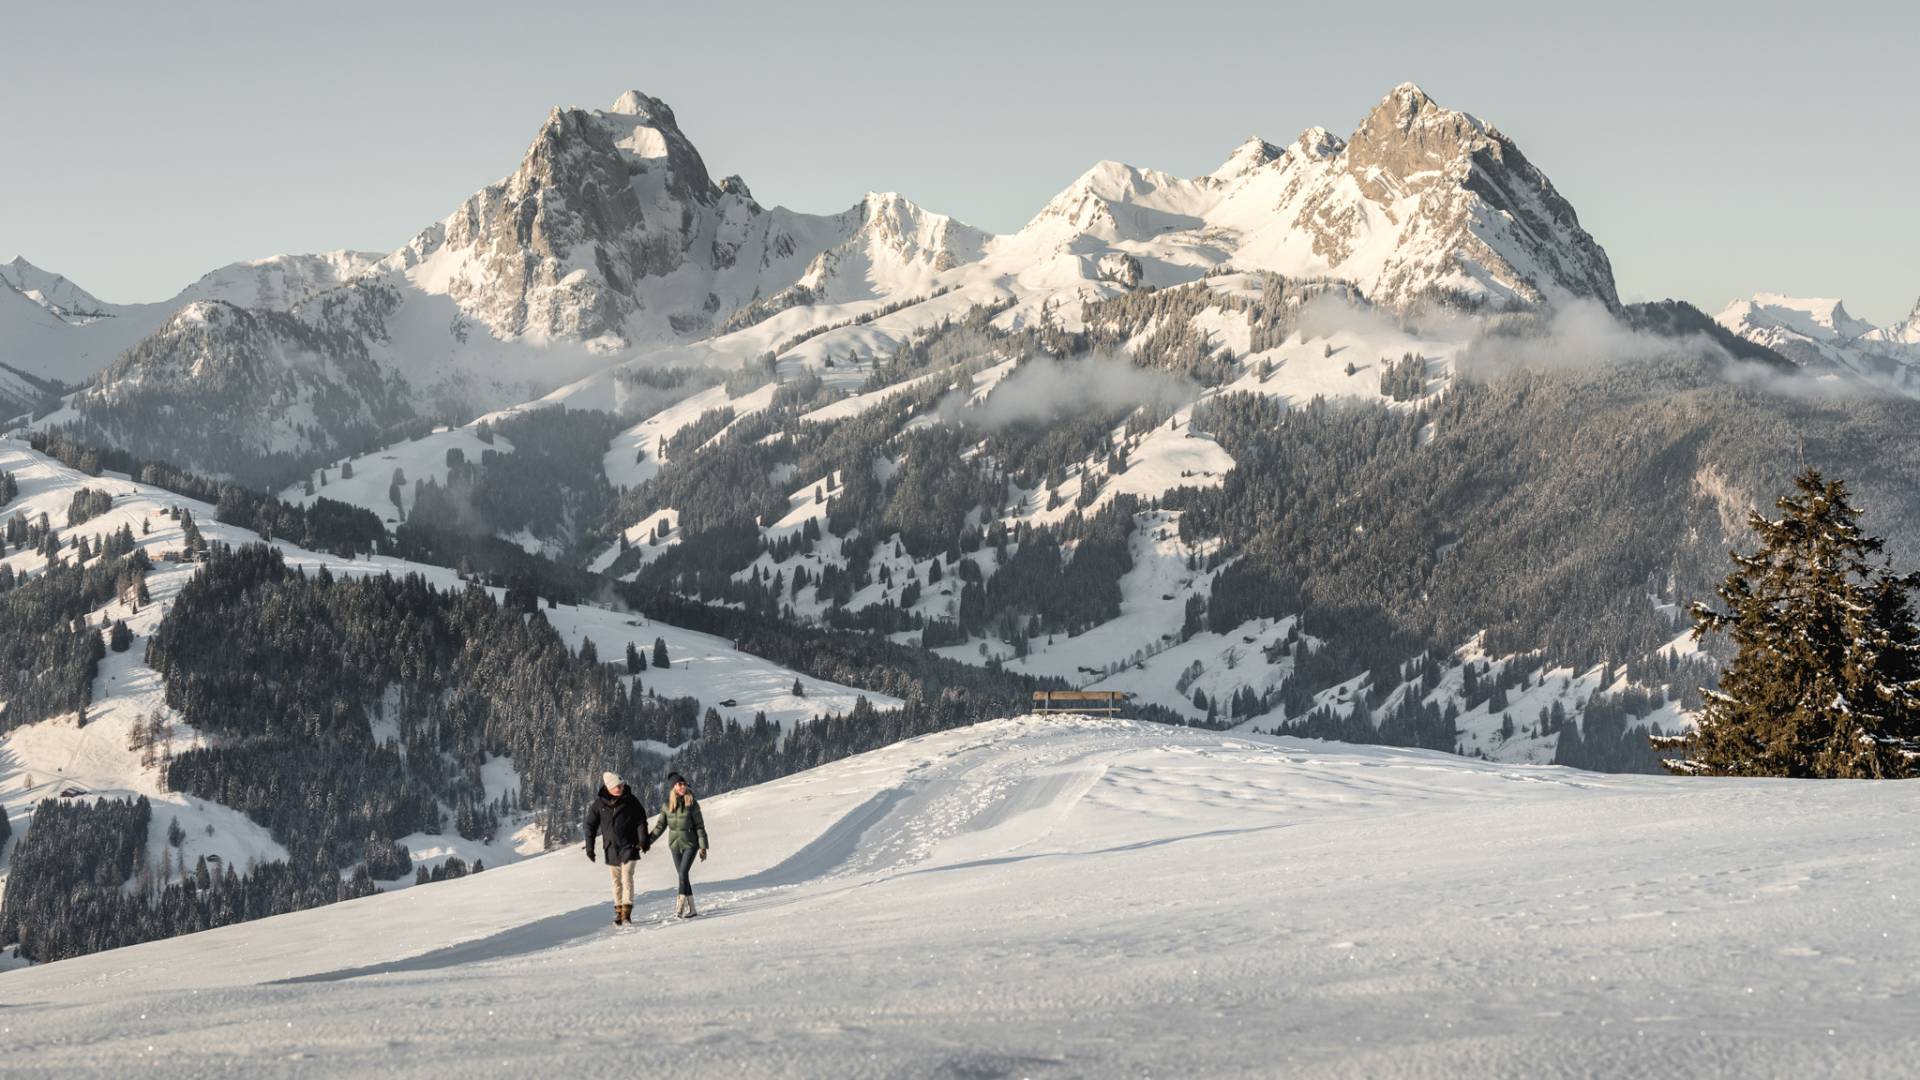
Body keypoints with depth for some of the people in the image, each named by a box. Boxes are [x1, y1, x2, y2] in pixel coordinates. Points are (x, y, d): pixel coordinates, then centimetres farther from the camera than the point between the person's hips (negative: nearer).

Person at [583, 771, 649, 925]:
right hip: (611, 848, 2)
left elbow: (641, 820, 0)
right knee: (616, 880, 9)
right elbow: (591, 826, 5)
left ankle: (627, 911, -11)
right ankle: (618, 911, 16)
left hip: (629, 846, -2)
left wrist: (643, 840, -7)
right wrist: (589, 847, 5)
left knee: (627, 877, -11)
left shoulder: (630, 800, -6)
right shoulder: (598, 803, -3)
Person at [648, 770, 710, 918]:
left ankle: (681, 904, -14)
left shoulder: (692, 803, -9)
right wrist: (647, 840, -2)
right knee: (683, 875, 7)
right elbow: (660, 826, 6)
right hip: (675, 845, 4)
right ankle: (690, 908, 13)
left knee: (683, 873, -16)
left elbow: (700, 826, -5)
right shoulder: (667, 805, -1)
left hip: (690, 844, -4)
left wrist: (703, 846, -7)